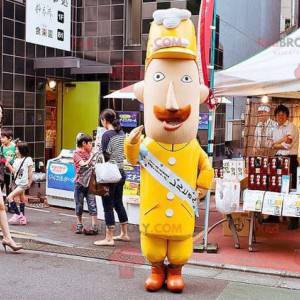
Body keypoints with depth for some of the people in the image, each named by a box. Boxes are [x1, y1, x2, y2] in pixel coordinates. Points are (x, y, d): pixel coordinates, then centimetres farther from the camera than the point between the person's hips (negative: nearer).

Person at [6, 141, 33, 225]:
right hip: (17, 183, 8)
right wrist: (8, 165, -2)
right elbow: (14, 172, 11)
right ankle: (22, 217, 23)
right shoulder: (16, 160, 10)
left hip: (23, 184, -8)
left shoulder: (28, 159, -11)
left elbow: (30, 173, -6)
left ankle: (18, 214, -9)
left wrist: (29, 183, -4)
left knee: (10, 197, -16)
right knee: (21, 200, 15)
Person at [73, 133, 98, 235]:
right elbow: (84, 165, -16)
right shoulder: (76, 153, -4)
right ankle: (79, 225, 22)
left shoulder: (90, 153, 9)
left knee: (92, 204, -4)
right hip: (80, 182, -3)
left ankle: (94, 227, -5)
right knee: (79, 205, 8)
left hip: (89, 182, 3)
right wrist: (92, 156, -16)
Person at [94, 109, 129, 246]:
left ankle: (109, 238, 4)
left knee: (108, 206, -1)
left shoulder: (107, 135, -14)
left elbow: (104, 156, -16)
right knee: (118, 203, 18)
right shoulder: (122, 133, 8)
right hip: (121, 172, 8)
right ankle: (124, 234, 27)